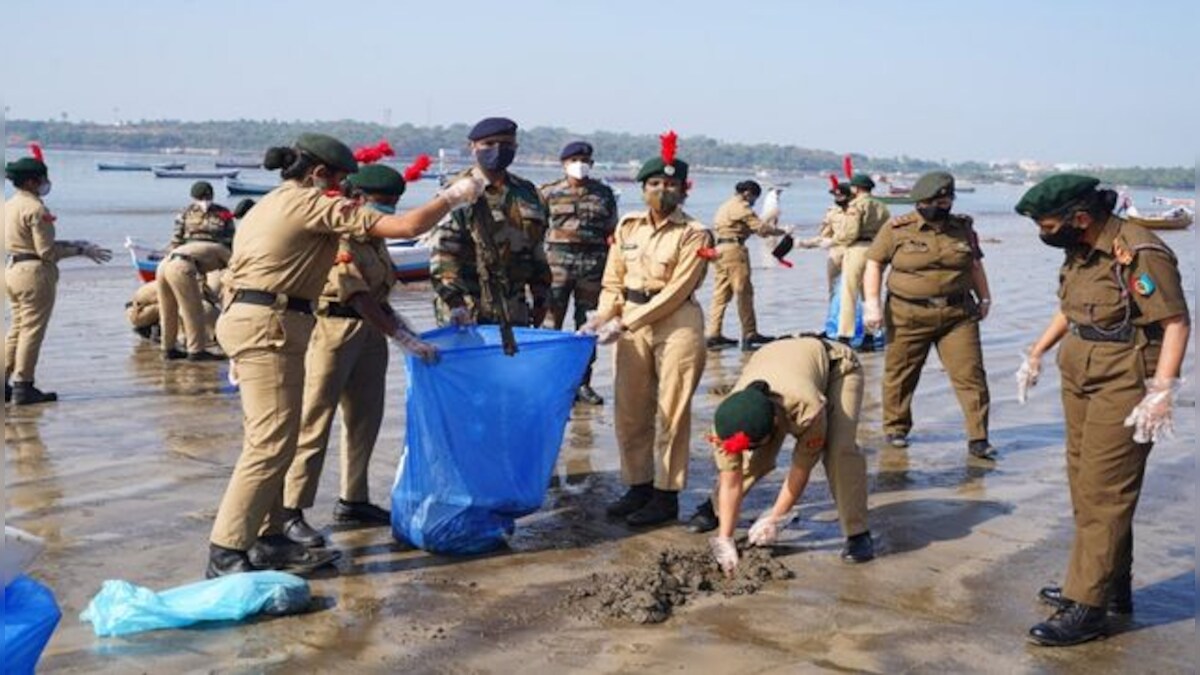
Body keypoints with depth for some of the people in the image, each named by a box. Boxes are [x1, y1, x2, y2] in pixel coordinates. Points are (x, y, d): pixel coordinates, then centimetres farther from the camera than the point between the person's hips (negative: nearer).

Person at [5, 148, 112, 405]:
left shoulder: (10, 204, 13)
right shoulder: (35, 209, -16)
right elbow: (47, 252, -17)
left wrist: (72, 244, 16)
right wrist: (81, 250, -10)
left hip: (13, 269, 9)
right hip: (35, 272, -9)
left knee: (17, 328, 16)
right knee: (32, 330, -2)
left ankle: (5, 383, 19)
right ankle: (23, 388, 2)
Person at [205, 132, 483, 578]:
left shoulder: (265, 207, 21)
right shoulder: (315, 204, -7)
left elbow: (238, 275, 21)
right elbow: (407, 226, -12)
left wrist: (239, 355, 24)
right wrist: (453, 197, 4)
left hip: (246, 320, 10)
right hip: (271, 327, -10)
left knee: (269, 442, 13)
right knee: (271, 446, -9)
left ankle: (269, 540, 19)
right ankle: (226, 555, -7)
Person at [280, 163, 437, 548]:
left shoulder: (374, 239, 14)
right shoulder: (337, 238, -14)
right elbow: (359, 298, -22)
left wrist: (407, 331, 7)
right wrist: (404, 339, -26)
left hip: (370, 333, 9)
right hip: (334, 329, -9)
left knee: (365, 420, 12)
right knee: (314, 423, -5)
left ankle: (352, 501, 23)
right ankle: (291, 510, 0)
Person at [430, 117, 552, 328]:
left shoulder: (527, 193, 13)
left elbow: (536, 251, 19)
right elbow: (442, 253, -13)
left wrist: (541, 297, 16)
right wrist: (454, 302, -22)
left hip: (514, 312, 6)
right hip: (468, 313, -6)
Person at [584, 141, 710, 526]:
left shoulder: (693, 234, -7)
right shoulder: (628, 226, 7)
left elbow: (675, 291, -13)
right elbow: (613, 281, 9)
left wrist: (625, 323, -18)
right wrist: (602, 318, -10)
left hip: (676, 324, -5)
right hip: (631, 325, 5)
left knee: (672, 413, 1)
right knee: (630, 412, 9)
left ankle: (667, 495, 11)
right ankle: (638, 486, 22)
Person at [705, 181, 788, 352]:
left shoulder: (727, 205, 24)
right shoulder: (741, 206, -7)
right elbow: (760, 228, -12)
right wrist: (782, 231, -2)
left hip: (720, 248, 10)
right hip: (733, 249, -10)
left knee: (721, 293, 8)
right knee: (744, 293, -5)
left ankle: (712, 335, 6)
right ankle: (750, 335, -2)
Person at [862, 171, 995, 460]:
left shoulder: (963, 228, 9)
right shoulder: (897, 229, -3)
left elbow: (975, 264, 21)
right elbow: (874, 263, 0)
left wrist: (984, 297, 18)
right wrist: (871, 302, -8)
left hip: (958, 314, 2)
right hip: (908, 315, -2)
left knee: (970, 374, -4)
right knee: (900, 374, 7)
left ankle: (978, 439, 1)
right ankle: (896, 428, 26)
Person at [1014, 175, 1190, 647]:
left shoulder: (1139, 254, -20)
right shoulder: (1081, 251, 7)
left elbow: (1176, 322, -21)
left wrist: (1162, 392, -28)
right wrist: (1036, 355, 21)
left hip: (1123, 390, -9)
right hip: (1081, 382, 9)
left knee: (1103, 496, -6)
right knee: (1086, 488, 15)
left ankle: (1087, 608, 0)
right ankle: (1112, 588, 28)